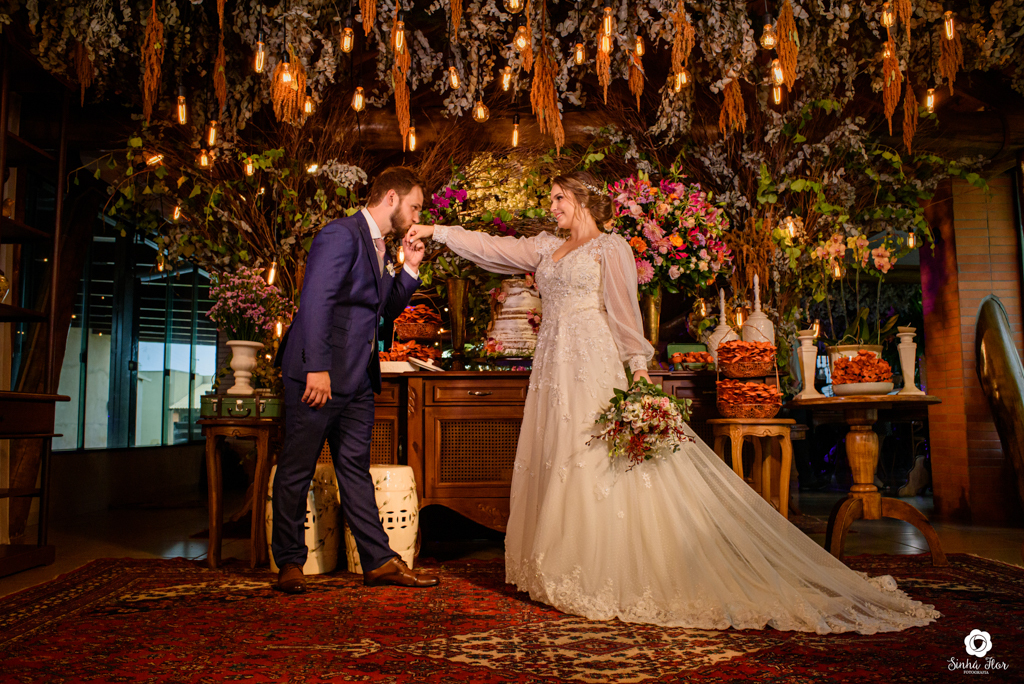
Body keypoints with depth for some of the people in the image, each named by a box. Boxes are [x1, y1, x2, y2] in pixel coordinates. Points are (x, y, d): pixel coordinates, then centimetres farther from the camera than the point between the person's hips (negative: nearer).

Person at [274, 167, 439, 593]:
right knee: (296, 470, 4)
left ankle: (379, 561, 16)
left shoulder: (379, 247, 16)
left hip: (357, 377, 9)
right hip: (319, 375, -9)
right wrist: (317, 368, -28)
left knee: (355, 468, 12)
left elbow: (385, 310, 21)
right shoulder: (342, 235, -12)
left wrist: (408, 270, 8)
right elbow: (315, 302, -22)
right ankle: (290, 562, 17)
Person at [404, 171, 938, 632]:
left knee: (596, 467, -7)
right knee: (553, 468, 7)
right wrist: (437, 232, 11)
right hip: (552, 368, 7)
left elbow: (624, 312, -8)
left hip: (593, 367, -7)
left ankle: (612, 580, 3)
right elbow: (492, 248, 16)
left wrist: (639, 370, -16)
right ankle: (569, 574, 17)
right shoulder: (545, 248, 18)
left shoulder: (609, 247, 0)